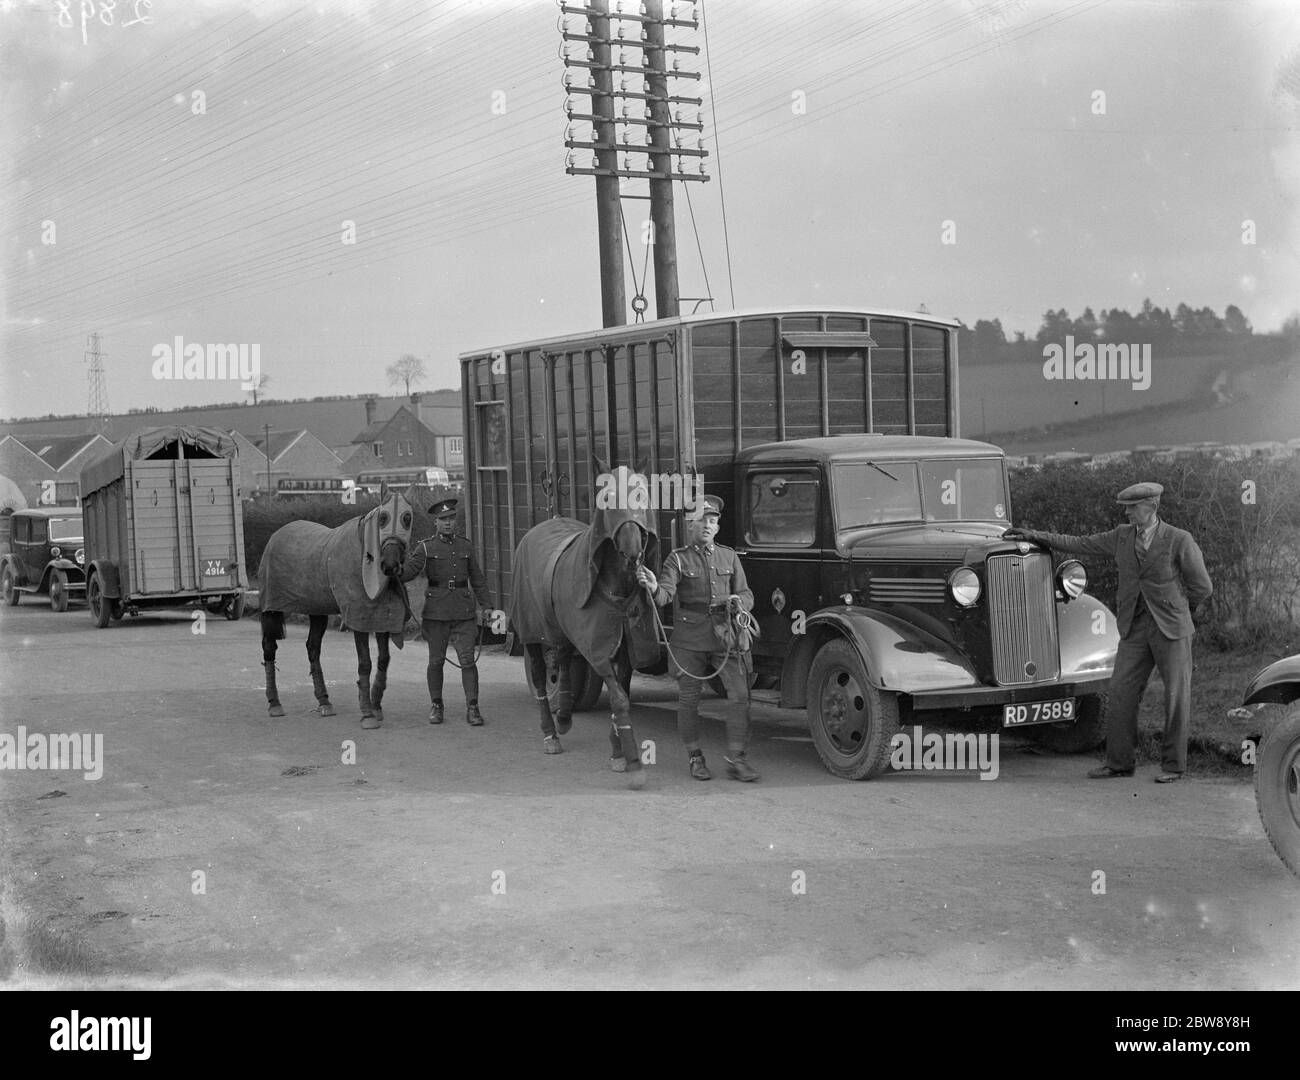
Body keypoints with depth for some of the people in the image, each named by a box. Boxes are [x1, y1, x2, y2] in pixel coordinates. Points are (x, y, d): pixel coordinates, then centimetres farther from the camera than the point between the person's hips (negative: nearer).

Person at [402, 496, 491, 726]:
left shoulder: (465, 546, 10)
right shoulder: (425, 548, 1)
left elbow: (477, 578, 17)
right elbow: (407, 572, -10)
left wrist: (482, 605, 12)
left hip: (464, 611, 2)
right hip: (436, 610, -1)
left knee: (467, 660, -4)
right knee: (436, 661, 6)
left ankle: (472, 709, -2)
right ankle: (436, 706, 21)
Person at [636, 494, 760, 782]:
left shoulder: (729, 557, 9)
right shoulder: (678, 559, 0)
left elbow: (747, 596, 10)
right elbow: (664, 594, -15)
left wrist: (738, 601, -14)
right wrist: (653, 587, -38)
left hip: (725, 636, 2)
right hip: (690, 639, -2)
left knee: (739, 694, -8)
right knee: (688, 699, 5)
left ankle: (736, 759, -2)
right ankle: (694, 757, 21)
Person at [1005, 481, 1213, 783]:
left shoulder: (1179, 540, -9)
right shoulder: (1121, 536, 6)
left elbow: (1202, 587, -4)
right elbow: (1078, 544, 10)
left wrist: (1174, 608, 9)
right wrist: (1034, 535, 6)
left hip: (1172, 627, -4)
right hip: (1134, 628, 5)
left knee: (1176, 696, 1)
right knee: (1121, 692, 1)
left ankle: (1173, 764, 12)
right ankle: (1118, 762, 10)